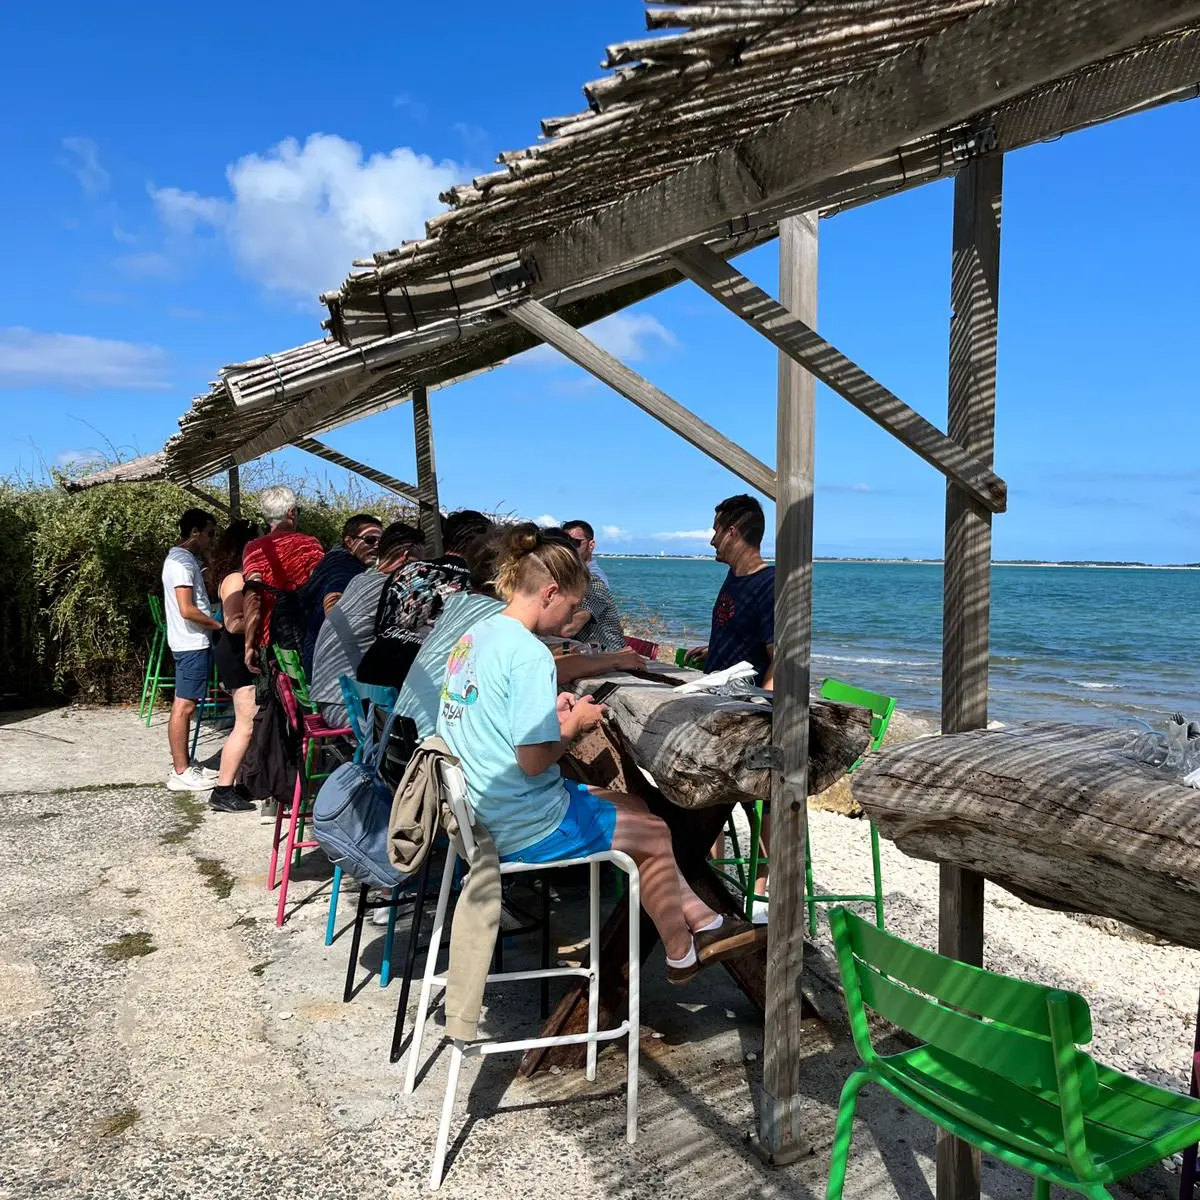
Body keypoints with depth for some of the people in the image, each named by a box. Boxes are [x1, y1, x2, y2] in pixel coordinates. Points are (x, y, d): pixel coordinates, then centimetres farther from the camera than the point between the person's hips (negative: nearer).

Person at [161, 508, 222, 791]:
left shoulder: (185, 559, 16)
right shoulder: (181, 563, -15)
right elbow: (187, 610, -21)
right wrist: (219, 624, -11)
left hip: (194, 643, 10)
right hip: (192, 644, -10)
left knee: (185, 705, 13)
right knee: (183, 706, -6)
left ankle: (183, 765, 20)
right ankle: (180, 773, -2)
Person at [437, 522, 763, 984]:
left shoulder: (476, 634, 5)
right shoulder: (529, 654, -25)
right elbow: (534, 760, -26)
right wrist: (574, 723, -9)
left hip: (487, 811, 10)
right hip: (528, 830, -9)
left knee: (633, 806, 22)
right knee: (654, 833, 11)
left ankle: (703, 921, 31)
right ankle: (682, 956, 32)